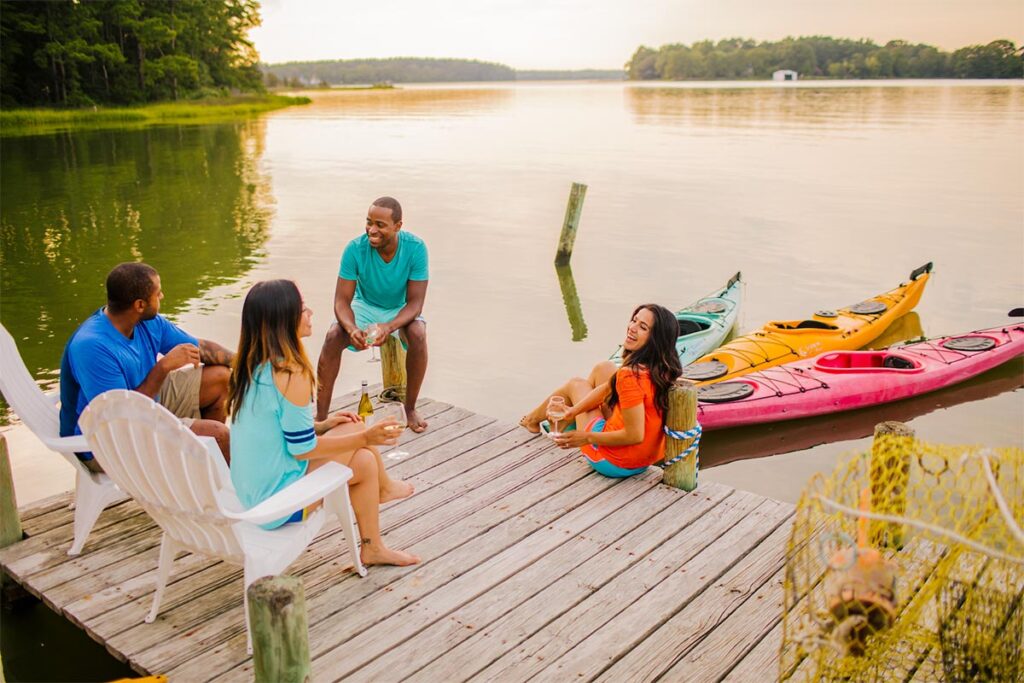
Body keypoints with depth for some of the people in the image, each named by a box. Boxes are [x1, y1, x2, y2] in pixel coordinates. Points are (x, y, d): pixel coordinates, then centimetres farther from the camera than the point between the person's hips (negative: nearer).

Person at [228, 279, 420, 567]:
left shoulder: (250, 365, 2)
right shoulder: (291, 374, -25)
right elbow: (302, 449, -19)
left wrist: (320, 425, 15)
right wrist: (365, 437, -9)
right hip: (277, 502, -8)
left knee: (364, 458, 12)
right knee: (361, 444, 1)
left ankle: (373, 548, 28)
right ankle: (383, 487, 30)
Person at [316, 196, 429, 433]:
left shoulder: (415, 248, -26)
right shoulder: (355, 249, -25)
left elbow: (415, 302, -25)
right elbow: (342, 301, -22)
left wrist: (389, 326, -44)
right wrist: (352, 328, -44)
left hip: (401, 310, 0)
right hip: (365, 306, 1)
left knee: (418, 334, -32)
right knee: (333, 337, -27)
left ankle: (410, 408, -13)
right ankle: (321, 417, -18)